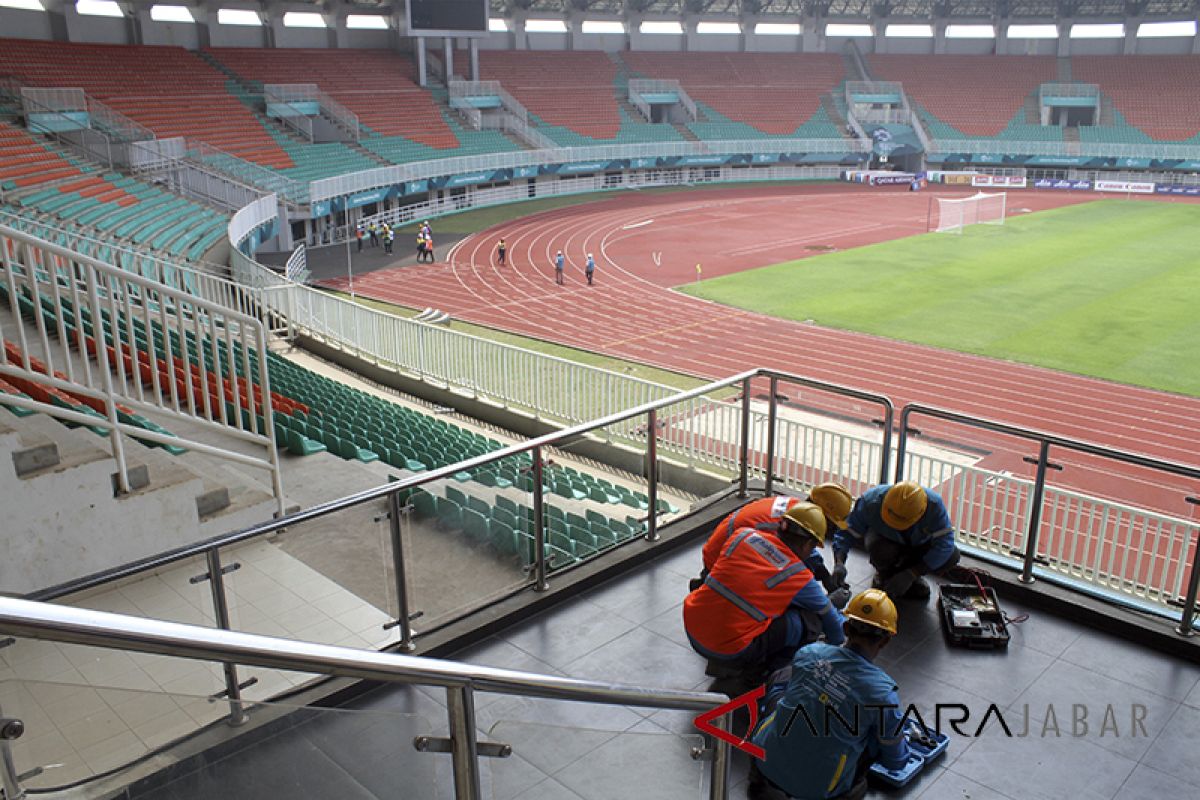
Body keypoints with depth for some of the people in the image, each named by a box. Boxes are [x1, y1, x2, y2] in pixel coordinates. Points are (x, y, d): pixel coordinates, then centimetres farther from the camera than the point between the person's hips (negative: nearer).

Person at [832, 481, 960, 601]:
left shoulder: (934, 504, -34)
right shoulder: (871, 501, -34)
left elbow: (945, 543, -32)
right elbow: (846, 531, -27)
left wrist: (910, 575, -36)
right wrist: (839, 563, -43)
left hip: (919, 545, 1)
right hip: (887, 541, -1)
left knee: (952, 556, -26)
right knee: (878, 548, -37)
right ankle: (884, 575, 0)